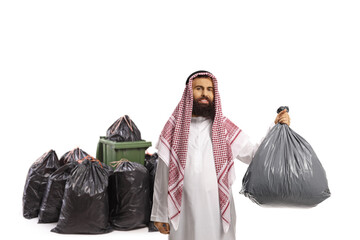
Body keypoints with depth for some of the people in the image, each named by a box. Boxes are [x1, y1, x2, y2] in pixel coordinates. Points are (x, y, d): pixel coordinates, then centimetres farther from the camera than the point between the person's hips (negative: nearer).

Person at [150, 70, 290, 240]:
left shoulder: (224, 127, 5)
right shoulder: (173, 128, 2)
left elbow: (253, 154, 3)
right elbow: (162, 175, 4)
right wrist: (159, 215, 5)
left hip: (218, 209, 1)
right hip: (184, 211, 0)